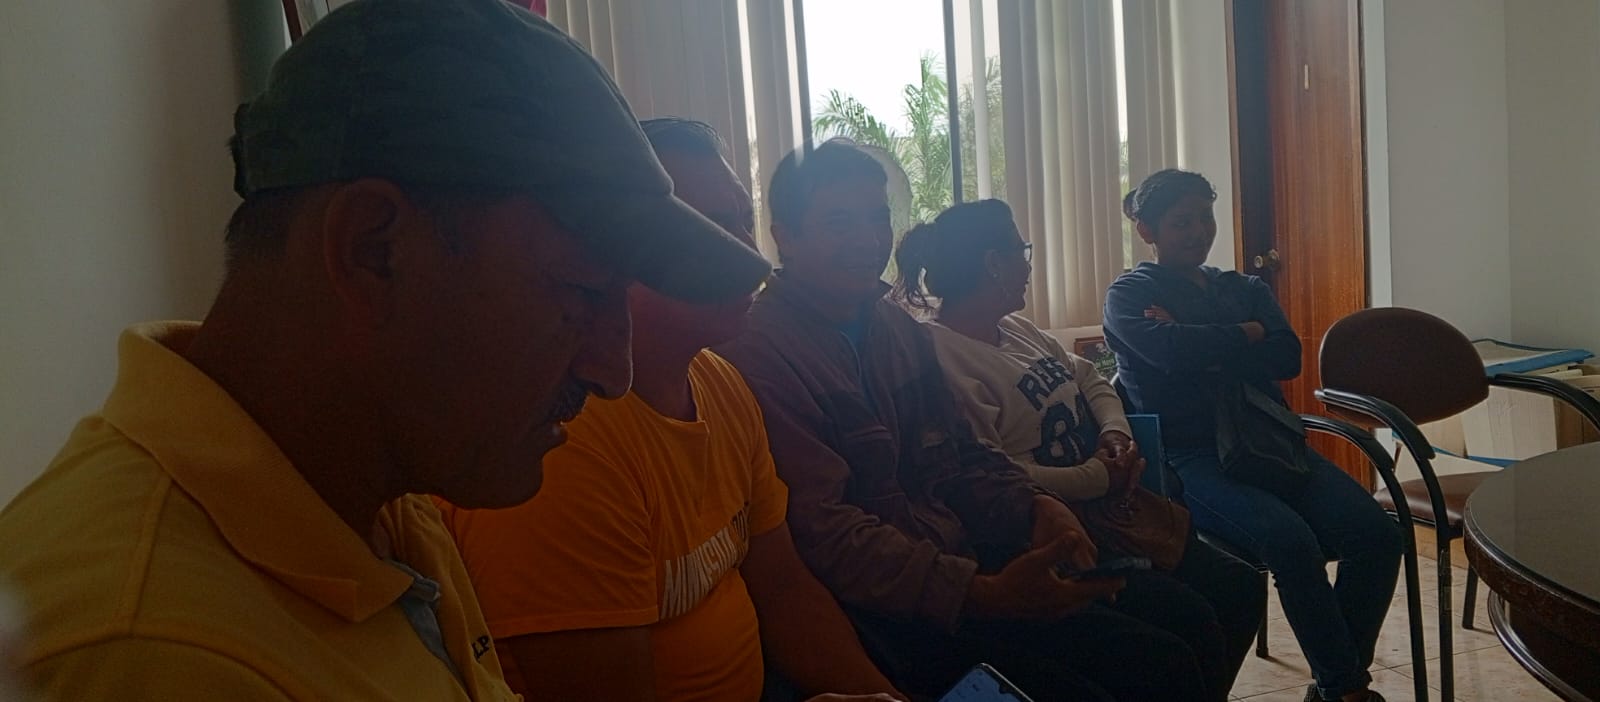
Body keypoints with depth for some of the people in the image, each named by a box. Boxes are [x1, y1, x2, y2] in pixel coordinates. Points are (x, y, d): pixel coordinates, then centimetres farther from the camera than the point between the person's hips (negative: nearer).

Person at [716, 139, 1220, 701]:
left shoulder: (899, 329, 14)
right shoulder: (757, 355, -14)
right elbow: (823, 534, -21)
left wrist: (1034, 505, -4)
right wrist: (983, 593, -28)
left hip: (962, 561, 8)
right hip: (880, 612, -7)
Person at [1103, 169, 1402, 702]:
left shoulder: (1245, 289, 22)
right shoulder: (1130, 295, 6)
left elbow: (1288, 357, 3)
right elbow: (1172, 351, -15)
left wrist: (1203, 347, -7)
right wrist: (1248, 334, 0)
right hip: (1188, 458, -5)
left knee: (1376, 533, -17)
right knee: (1290, 540, -31)